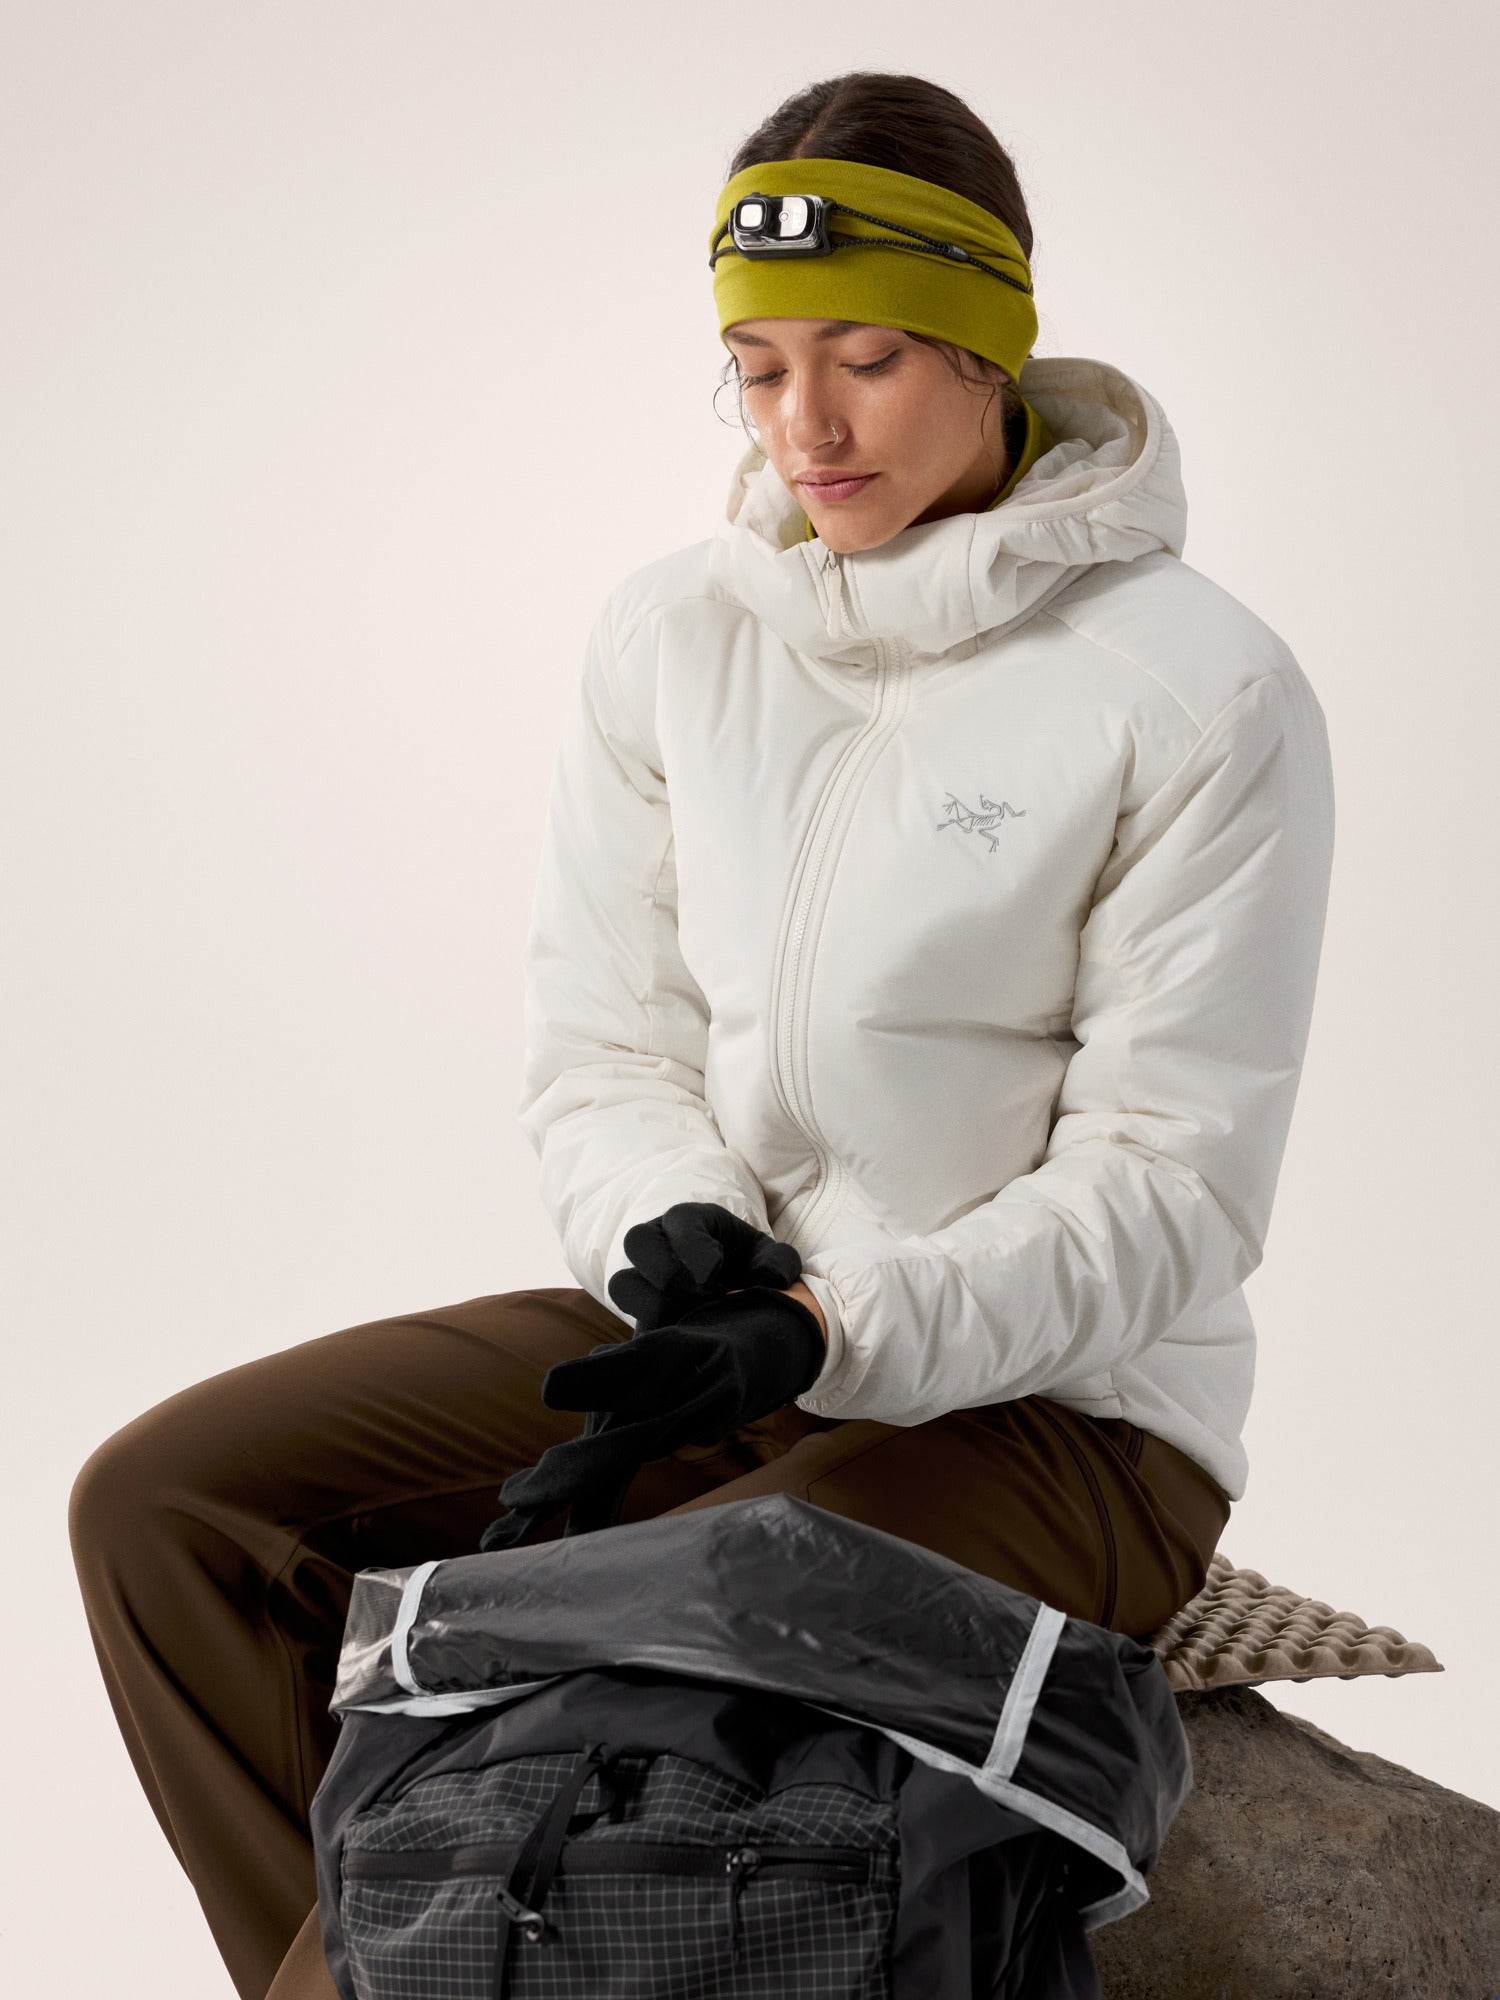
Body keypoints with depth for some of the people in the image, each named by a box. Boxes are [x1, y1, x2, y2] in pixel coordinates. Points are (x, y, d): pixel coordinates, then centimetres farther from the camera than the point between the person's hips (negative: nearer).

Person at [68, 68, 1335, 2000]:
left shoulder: (1198, 687, -11)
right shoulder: (672, 632, 4)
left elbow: (1166, 1189, -11)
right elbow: (599, 1047, 6)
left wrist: (836, 1332, -24)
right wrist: (680, 1239, -16)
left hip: (1055, 1408, -5)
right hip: (718, 1326, 6)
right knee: (162, 1500, -9)